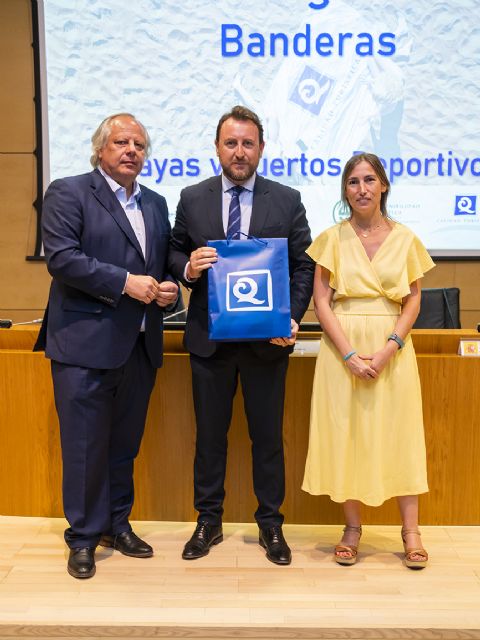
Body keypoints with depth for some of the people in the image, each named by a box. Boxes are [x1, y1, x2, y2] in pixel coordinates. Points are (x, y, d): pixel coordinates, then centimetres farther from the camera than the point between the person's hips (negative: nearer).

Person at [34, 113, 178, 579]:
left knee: (125, 444, 15)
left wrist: (169, 287, -1)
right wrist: (125, 283, -18)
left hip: (139, 346, 6)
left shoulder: (155, 204, 16)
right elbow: (61, 257, -15)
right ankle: (84, 537, 20)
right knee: (85, 445, 3)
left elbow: (165, 262, 22)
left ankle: (117, 525, 31)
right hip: (85, 344, -5)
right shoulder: (68, 193, -3)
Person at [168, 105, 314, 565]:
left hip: (267, 337, -1)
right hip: (209, 337, 1)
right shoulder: (192, 198, 5)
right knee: (209, 434, 12)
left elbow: (304, 267, 1)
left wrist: (291, 319, -11)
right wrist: (188, 267, -16)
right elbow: (174, 255, 8)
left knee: (267, 436, 10)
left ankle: (270, 524, 28)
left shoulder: (287, 201, 2)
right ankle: (208, 522, 29)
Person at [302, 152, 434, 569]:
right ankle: (353, 527, 17)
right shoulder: (332, 239, 2)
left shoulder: (405, 239, 5)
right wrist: (350, 354, -13)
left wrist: (389, 347, -11)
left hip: (392, 349, 1)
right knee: (346, 435, 3)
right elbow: (322, 303, -3)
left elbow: (413, 301, 4)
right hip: (342, 348, 0)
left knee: (399, 434, 3)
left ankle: (411, 530, 15)